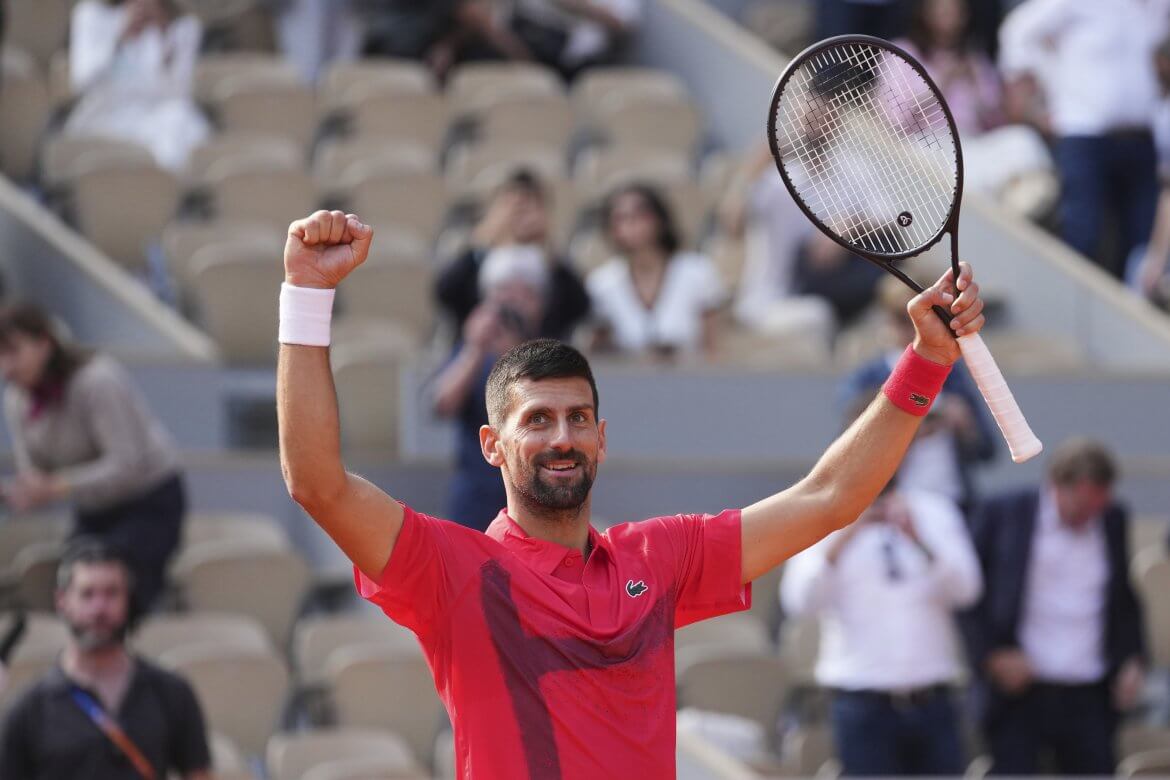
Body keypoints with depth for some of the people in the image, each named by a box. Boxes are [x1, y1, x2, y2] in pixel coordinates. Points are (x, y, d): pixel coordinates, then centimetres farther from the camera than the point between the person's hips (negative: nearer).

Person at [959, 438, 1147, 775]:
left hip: (1090, 697, 3)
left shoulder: (1113, 521, 9)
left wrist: (1131, 658, 6)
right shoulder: (1001, 515, -3)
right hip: (1020, 696, -3)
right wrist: (992, 654, -11)